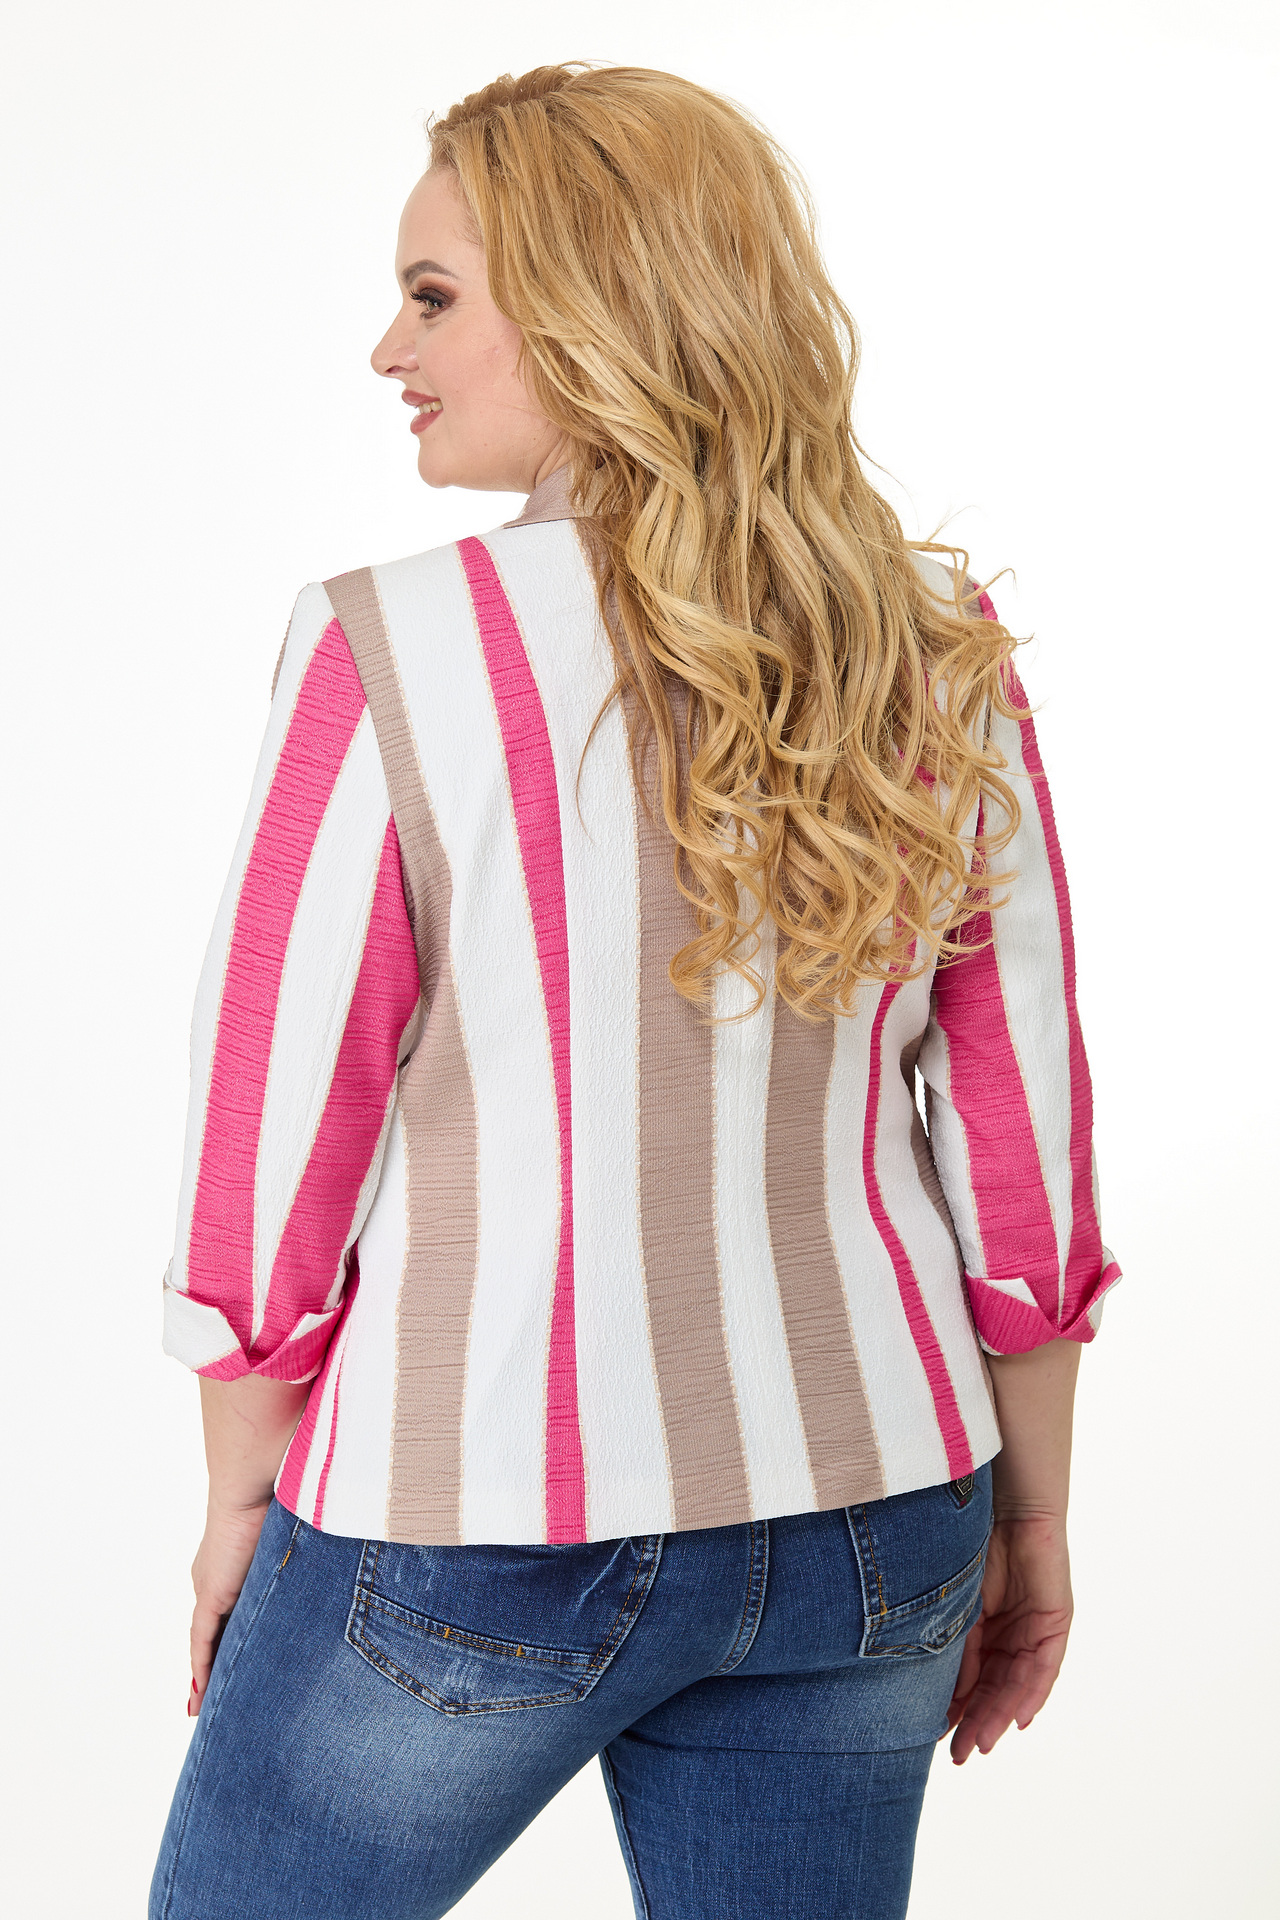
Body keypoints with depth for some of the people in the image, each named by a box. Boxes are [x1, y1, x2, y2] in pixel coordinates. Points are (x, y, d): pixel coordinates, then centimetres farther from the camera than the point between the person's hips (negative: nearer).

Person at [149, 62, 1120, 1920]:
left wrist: (240, 1498, 5)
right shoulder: (940, 655, -4)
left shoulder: (390, 656, -17)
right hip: (864, 1526, 4)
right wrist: (1028, 1522, 12)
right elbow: (1024, 1134, 0)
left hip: (475, 1524, -4)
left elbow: (277, 1139, -11)